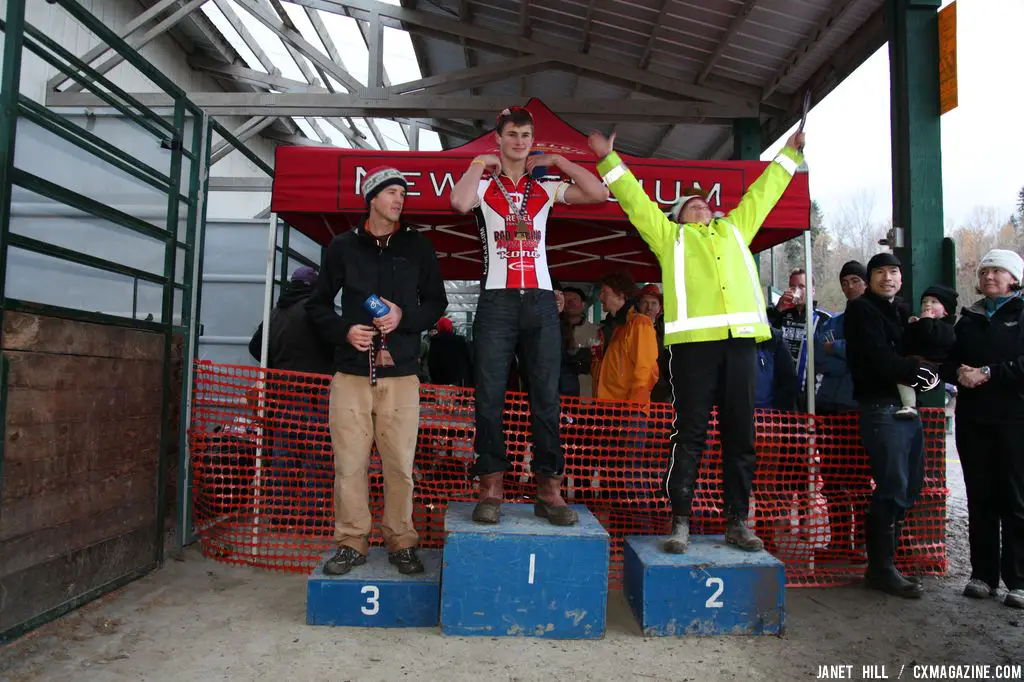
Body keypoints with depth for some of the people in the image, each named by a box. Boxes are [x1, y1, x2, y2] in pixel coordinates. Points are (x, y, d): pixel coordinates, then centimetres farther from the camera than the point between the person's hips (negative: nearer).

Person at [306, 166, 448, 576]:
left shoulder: (417, 247, 9)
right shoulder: (343, 246, 8)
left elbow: (436, 302, 12)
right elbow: (318, 304, 13)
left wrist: (405, 318, -7)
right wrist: (344, 330, -6)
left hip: (400, 374, 0)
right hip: (351, 373, 1)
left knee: (400, 464, 1)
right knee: (349, 463, 1)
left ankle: (401, 542, 16)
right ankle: (352, 542, 16)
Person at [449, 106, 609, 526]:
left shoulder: (547, 187, 15)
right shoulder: (483, 185, 10)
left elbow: (599, 194, 2)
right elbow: (459, 202, -15)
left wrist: (557, 161, 7)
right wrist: (479, 164, 0)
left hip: (540, 301, 2)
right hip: (496, 301, -1)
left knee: (546, 397, 0)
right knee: (489, 396, -3)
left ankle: (548, 489, 6)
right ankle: (491, 487, 5)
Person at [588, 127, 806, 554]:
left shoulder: (735, 228, 30)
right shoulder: (670, 235, 21)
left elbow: (762, 193, 39)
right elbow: (634, 199, 20)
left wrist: (790, 153, 47)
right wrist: (609, 160, 19)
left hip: (741, 338, 4)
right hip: (693, 339, -3)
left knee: (740, 434, 5)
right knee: (690, 434, -4)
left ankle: (737, 522, 13)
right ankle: (680, 522, 2)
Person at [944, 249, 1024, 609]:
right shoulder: (969, 318, 16)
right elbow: (949, 360, 12)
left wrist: (989, 372, -17)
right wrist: (959, 371, -8)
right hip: (973, 420, 4)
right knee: (980, 498, 7)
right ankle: (983, 573, 15)